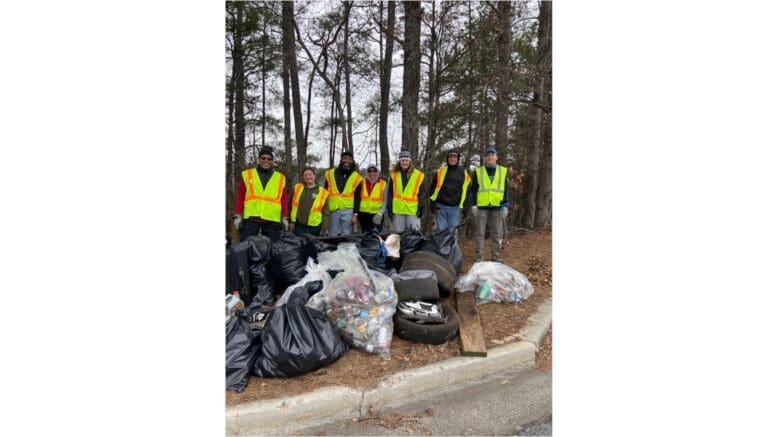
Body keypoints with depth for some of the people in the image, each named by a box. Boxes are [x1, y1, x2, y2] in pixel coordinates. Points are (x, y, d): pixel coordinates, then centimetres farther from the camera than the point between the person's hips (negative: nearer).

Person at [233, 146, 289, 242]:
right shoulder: (247, 175, 8)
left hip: (272, 220, 1)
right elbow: (240, 197, 8)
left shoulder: (280, 178, 11)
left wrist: (285, 218, 6)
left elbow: (284, 199, 12)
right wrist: (237, 216, 2)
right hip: (251, 218, -1)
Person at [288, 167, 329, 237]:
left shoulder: (323, 192, 1)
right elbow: (291, 205, 13)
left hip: (314, 228, -2)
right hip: (298, 226, 2)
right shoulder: (297, 188, 9)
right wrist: (292, 221, 8)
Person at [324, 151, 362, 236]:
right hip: (333, 209, 2)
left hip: (348, 210, -2)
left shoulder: (356, 177, 3)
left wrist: (355, 214, -3)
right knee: (332, 236, 7)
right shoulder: (330, 174, 7)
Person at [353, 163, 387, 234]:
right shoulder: (362, 183, 5)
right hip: (363, 214, 2)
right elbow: (356, 199, 5)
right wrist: (355, 213, -2)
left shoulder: (383, 184, 2)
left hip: (377, 214, -2)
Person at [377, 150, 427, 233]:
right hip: (398, 210, 2)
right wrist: (389, 207, 7)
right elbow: (390, 193, 13)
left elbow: (422, 192, 4)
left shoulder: (418, 175, 3)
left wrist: (421, 207, -3)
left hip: (413, 210, -2)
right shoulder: (394, 175, 11)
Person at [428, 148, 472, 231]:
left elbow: (467, 192, 12)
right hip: (440, 207, -1)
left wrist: (465, 207, 4)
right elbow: (432, 188, 7)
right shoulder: (441, 171, 6)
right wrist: (432, 204, -1)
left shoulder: (464, 174, 9)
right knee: (441, 231, -1)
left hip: (455, 208, 1)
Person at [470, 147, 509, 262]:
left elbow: (505, 190, 9)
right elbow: (474, 189, 7)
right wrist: (473, 205, -1)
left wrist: (505, 206, 1)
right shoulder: (478, 171, 7)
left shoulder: (503, 171, 10)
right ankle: (479, 256, 3)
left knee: (496, 233, 3)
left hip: (497, 207, 1)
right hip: (481, 207, -1)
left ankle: (495, 255, 11)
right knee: (480, 232, -1)